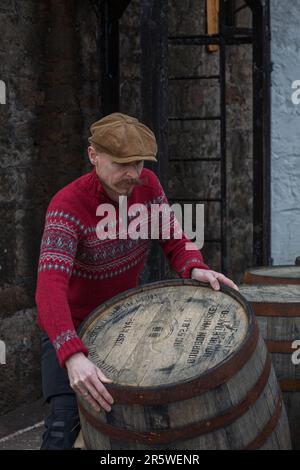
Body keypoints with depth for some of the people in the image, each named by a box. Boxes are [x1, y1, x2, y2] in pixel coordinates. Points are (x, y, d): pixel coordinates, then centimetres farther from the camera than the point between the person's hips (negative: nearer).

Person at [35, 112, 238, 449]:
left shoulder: (146, 184, -17)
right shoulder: (67, 206, -35)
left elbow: (174, 243, -14)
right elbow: (50, 286, -47)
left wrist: (196, 270, -40)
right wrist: (73, 357, -63)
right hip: (70, 324, -5)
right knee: (65, 419, -21)